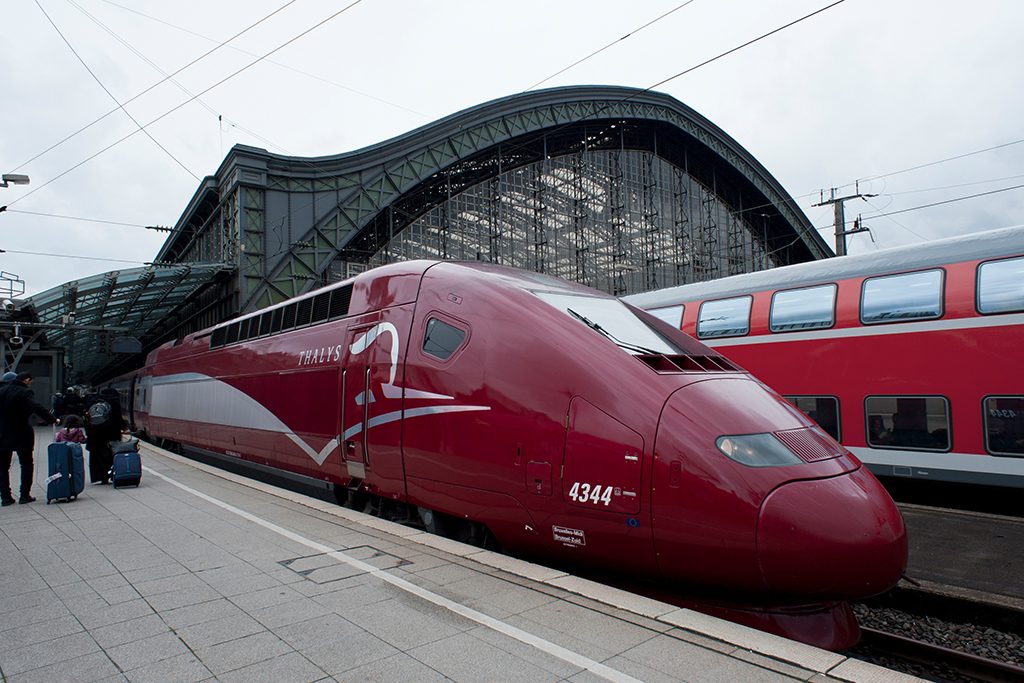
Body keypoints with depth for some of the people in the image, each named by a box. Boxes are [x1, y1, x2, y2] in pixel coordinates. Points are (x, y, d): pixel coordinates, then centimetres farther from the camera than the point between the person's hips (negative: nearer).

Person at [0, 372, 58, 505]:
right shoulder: (24, 392, -14)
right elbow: (37, 408, -28)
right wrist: (52, 419, -26)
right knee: (26, 464, 8)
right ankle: (25, 495, 8)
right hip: (21, 435, -5)